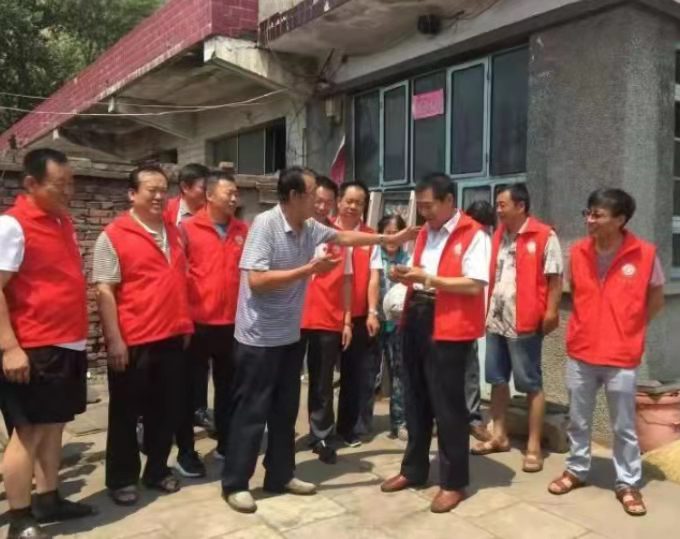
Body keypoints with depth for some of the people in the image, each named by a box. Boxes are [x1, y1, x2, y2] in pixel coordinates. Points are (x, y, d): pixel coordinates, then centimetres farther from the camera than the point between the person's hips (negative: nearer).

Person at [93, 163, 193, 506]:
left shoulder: (175, 233, 11)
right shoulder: (113, 236, -8)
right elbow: (104, 291, -12)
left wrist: (185, 324, 14)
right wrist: (114, 339, -15)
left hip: (172, 338, 6)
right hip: (132, 342, -5)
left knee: (166, 410, 15)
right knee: (126, 413, 9)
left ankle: (157, 470, 31)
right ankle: (121, 479, 25)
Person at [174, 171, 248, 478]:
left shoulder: (242, 230, 5)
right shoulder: (188, 228, -6)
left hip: (232, 321, 4)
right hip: (197, 321, -4)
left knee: (227, 385, 15)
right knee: (189, 387, 7)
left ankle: (225, 444, 30)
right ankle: (186, 452, 19)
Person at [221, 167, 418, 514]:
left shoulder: (310, 228, 3)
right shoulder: (265, 224, -19)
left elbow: (344, 237, 20)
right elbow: (256, 280, -25)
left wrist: (390, 239, 23)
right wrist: (309, 269, -24)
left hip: (289, 335, 8)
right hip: (259, 338, -8)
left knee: (285, 409, 15)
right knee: (251, 411, 2)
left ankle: (280, 475, 30)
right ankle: (235, 484, 17)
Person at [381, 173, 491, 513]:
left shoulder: (473, 235, -10)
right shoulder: (424, 233, 14)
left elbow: (475, 285, -19)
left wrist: (428, 278, -22)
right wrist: (407, 277, 0)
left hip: (450, 328, -8)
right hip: (416, 322, 8)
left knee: (447, 406, 2)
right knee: (415, 400, 16)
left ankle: (454, 482, 17)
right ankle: (414, 469, 31)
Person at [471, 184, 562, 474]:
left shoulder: (544, 236, -8)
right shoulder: (498, 236, 11)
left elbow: (555, 278, -10)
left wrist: (551, 312, -17)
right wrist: (486, 310, 7)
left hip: (525, 322, -7)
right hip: (496, 320, 7)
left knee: (531, 384, 4)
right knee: (498, 380, 16)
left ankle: (534, 446, 14)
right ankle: (499, 435, 30)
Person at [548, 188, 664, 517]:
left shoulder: (645, 254, -10)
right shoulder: (578, 252, -1)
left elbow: (656, 301, 3)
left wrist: (627, 330, 3)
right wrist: (588, 326, 7)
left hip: (621, 356, -3)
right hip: (580, 352, 3)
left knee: (623, 425, 9)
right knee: (578, 419, 16)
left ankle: (628, 483, 26)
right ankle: (576, 470, 34)